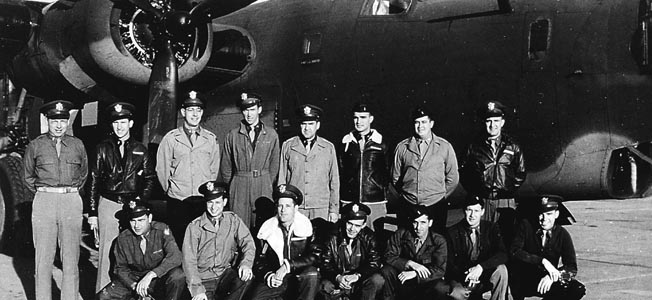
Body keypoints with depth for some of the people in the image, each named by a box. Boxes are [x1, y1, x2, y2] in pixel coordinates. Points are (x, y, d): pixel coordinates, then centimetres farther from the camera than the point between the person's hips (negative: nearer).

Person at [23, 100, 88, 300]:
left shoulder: (77, 145, 8)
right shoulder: (36, 146, 5)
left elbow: (84, 173, 21)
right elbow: (28, 176, 17)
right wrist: (41, 192, 11)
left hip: (71, 201, 1)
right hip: (44, 201, -1)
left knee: (71, 257, 2)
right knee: (43, 257, 0)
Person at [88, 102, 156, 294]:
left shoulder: (140, 150, 9)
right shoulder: (103, 149, 6)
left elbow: (150, 177, 14)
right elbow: (94, 181, 6)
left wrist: (141, 199, -1)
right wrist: (92, 212, 1)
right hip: (108, 205, -1)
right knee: (107, 253, -2)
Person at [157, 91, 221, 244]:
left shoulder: (211, 139, 9)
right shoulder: (170, 138, 4)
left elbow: (214, 169, 11)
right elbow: (162, 168, 7)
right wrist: (170, 190, 8)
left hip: (204, 201, 1)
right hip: (177, 201, -1)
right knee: (178, 240, 0)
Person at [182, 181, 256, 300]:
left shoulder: (233, 220, 3)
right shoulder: (194, 227, -4)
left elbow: (248, 242, -5)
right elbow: (189, 260, -8)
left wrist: (246, 263, -27)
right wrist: (197, 289, -19)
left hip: (225, 274, 2)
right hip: (203, 279, -2)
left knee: (247, 276, -26)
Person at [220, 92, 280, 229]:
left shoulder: (271, 135, 6)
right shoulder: (232, 135, 6)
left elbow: (274, 166, 11)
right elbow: (225, 168, 12)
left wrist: (267, 185, 9)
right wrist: (233, 186, 11)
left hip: (263, 188, 0)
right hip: (239, 190, 0)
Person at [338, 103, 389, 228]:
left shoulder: (380, 142, 4)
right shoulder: (345, 142, 7)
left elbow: (387, 172, 10)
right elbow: (340, 172, 10)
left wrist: (382, 188, 5)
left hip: (376, 202, -1)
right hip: (349, 202, 1)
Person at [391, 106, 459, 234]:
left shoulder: (444, 147, 4)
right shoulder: (402, 147, 6)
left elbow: (453, 179, 9)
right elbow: (395, 178, 13)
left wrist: (440, 196, 6)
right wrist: (406, 195, 8)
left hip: (436, 206, -1)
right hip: (408, 207, 1)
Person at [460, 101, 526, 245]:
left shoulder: (512, 146, 7)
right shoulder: (474, 146, 6)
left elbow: (520, 174, 13)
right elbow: (464, 173, 11)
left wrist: (510, 190, 2)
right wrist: (475, 192, 2)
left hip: (506, 202, 0)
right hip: (481, 202, 0)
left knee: (507, 238, 0)